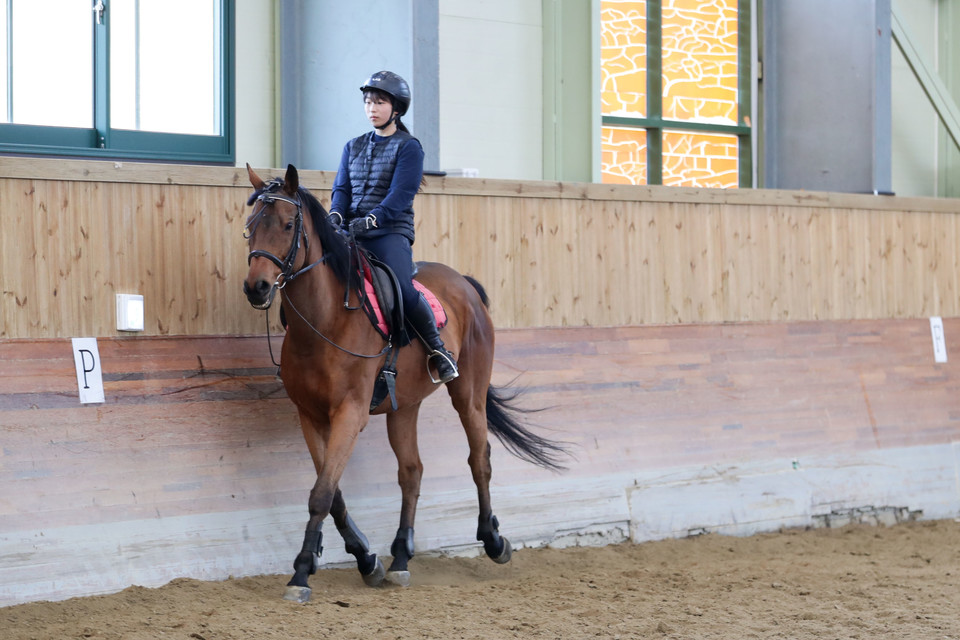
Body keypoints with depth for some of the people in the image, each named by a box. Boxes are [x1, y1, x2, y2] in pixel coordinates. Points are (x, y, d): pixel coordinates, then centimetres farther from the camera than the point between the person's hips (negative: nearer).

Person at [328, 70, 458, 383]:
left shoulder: (408, 147, 1)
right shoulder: (353, 147, 18)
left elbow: (401, 194, -11)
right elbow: (342, 188, 10)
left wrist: (370, 220, -25)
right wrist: (336, 215, -12)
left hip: (390, 232, -6)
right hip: (350, 234, 6)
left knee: (403, 289, -28)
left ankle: (437, 349, -11)